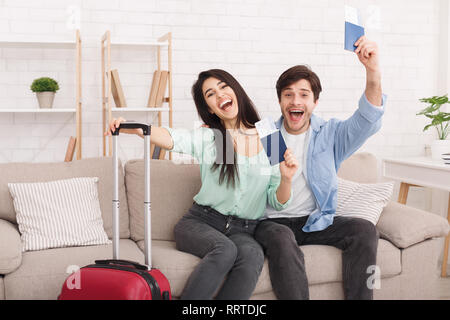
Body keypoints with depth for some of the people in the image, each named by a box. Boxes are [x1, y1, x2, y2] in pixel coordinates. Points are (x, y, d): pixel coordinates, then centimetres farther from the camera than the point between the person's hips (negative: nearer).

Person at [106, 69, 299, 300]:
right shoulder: (207, 138, 1)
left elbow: (277, 203, 8)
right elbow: (172, 138, -22)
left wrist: (286, 178, -14)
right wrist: (133, 129, -41)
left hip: (243, 231, 2)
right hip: (201, 221, -1)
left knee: (252, 254, -33)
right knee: (225, 249, -34)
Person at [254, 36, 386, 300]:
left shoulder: (330, 134, 4)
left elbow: (367, 121, -14)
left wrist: (373, 72, -32)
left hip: (316, 221, 2)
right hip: (272, 221, -2)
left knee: (365, 230, -21)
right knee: (282, 239, -35)